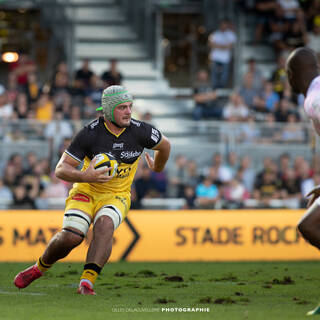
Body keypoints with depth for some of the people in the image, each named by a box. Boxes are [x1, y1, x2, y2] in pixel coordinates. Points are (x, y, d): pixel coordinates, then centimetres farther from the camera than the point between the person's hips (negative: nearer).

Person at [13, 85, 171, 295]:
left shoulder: (140, 131, -10)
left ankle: (87, 283, -38)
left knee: (104, 225, -32)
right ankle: (40, 268, 9)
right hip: (85, 192, -1)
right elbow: (61, 169, -14)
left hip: (116, 197, 1)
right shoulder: (90, 133, -16)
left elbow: (164, 145, 14)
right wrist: (85, 177, -33)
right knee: (71, 236, -21)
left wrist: (158, 168, 31)